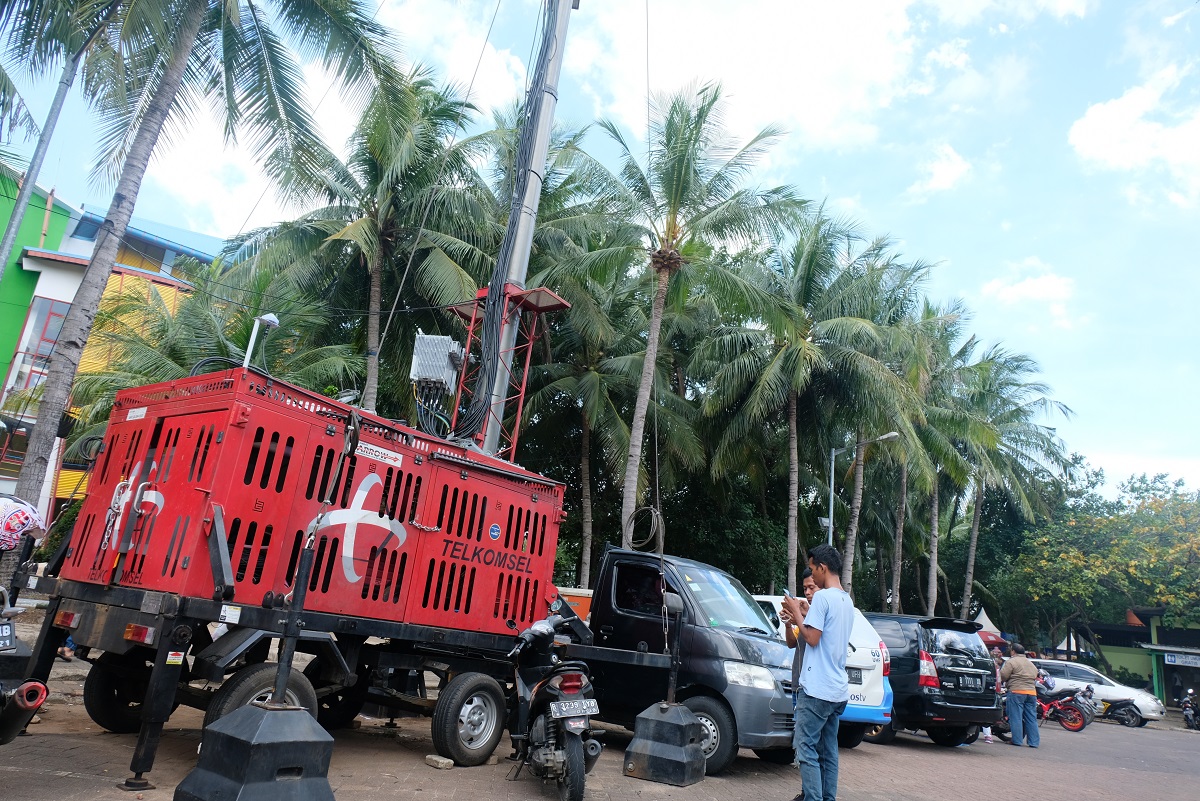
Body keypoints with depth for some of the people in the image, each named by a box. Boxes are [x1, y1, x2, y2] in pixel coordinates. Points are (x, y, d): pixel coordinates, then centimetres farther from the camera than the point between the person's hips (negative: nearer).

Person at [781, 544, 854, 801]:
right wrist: (806, 614, 18)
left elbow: (812, 638, -15)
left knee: (806, 748, -6)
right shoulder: (847, 601, 15)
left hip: (816, 688, -9)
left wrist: (797, 613, -3)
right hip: (838, 690, 9)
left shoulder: (822, 597, -13)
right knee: (828, 751, 12)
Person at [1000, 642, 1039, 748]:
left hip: (1017, 692, -7)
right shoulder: (1031, 663, 21)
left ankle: (1017, 740, -4)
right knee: (1031, 718, 9)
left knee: (1016, 717, -3)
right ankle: (1034, 742, 9)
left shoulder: (1011, 662, -4)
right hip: (1032, 692, 7)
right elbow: (1035, 677, 23)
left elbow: (1002, 676, -10)